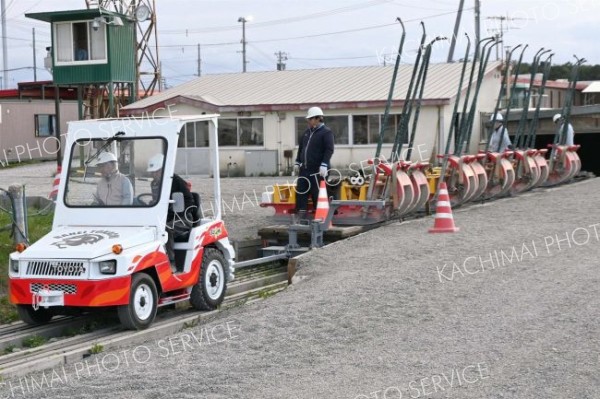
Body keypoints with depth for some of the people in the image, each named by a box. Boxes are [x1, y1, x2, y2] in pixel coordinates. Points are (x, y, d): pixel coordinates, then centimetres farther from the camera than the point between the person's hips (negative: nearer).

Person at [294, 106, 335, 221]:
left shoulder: (326, 132, -8)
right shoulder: (307, 131, 16)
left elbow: (329, 150, -16)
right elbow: (301, 148, 23)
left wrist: (324, 165, -23)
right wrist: (297, 163, 20)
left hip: (317, 170, -8)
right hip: (305, 169, 8)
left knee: (317, 194, -6)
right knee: (301, 191, 4)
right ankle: (301, 214, 9)